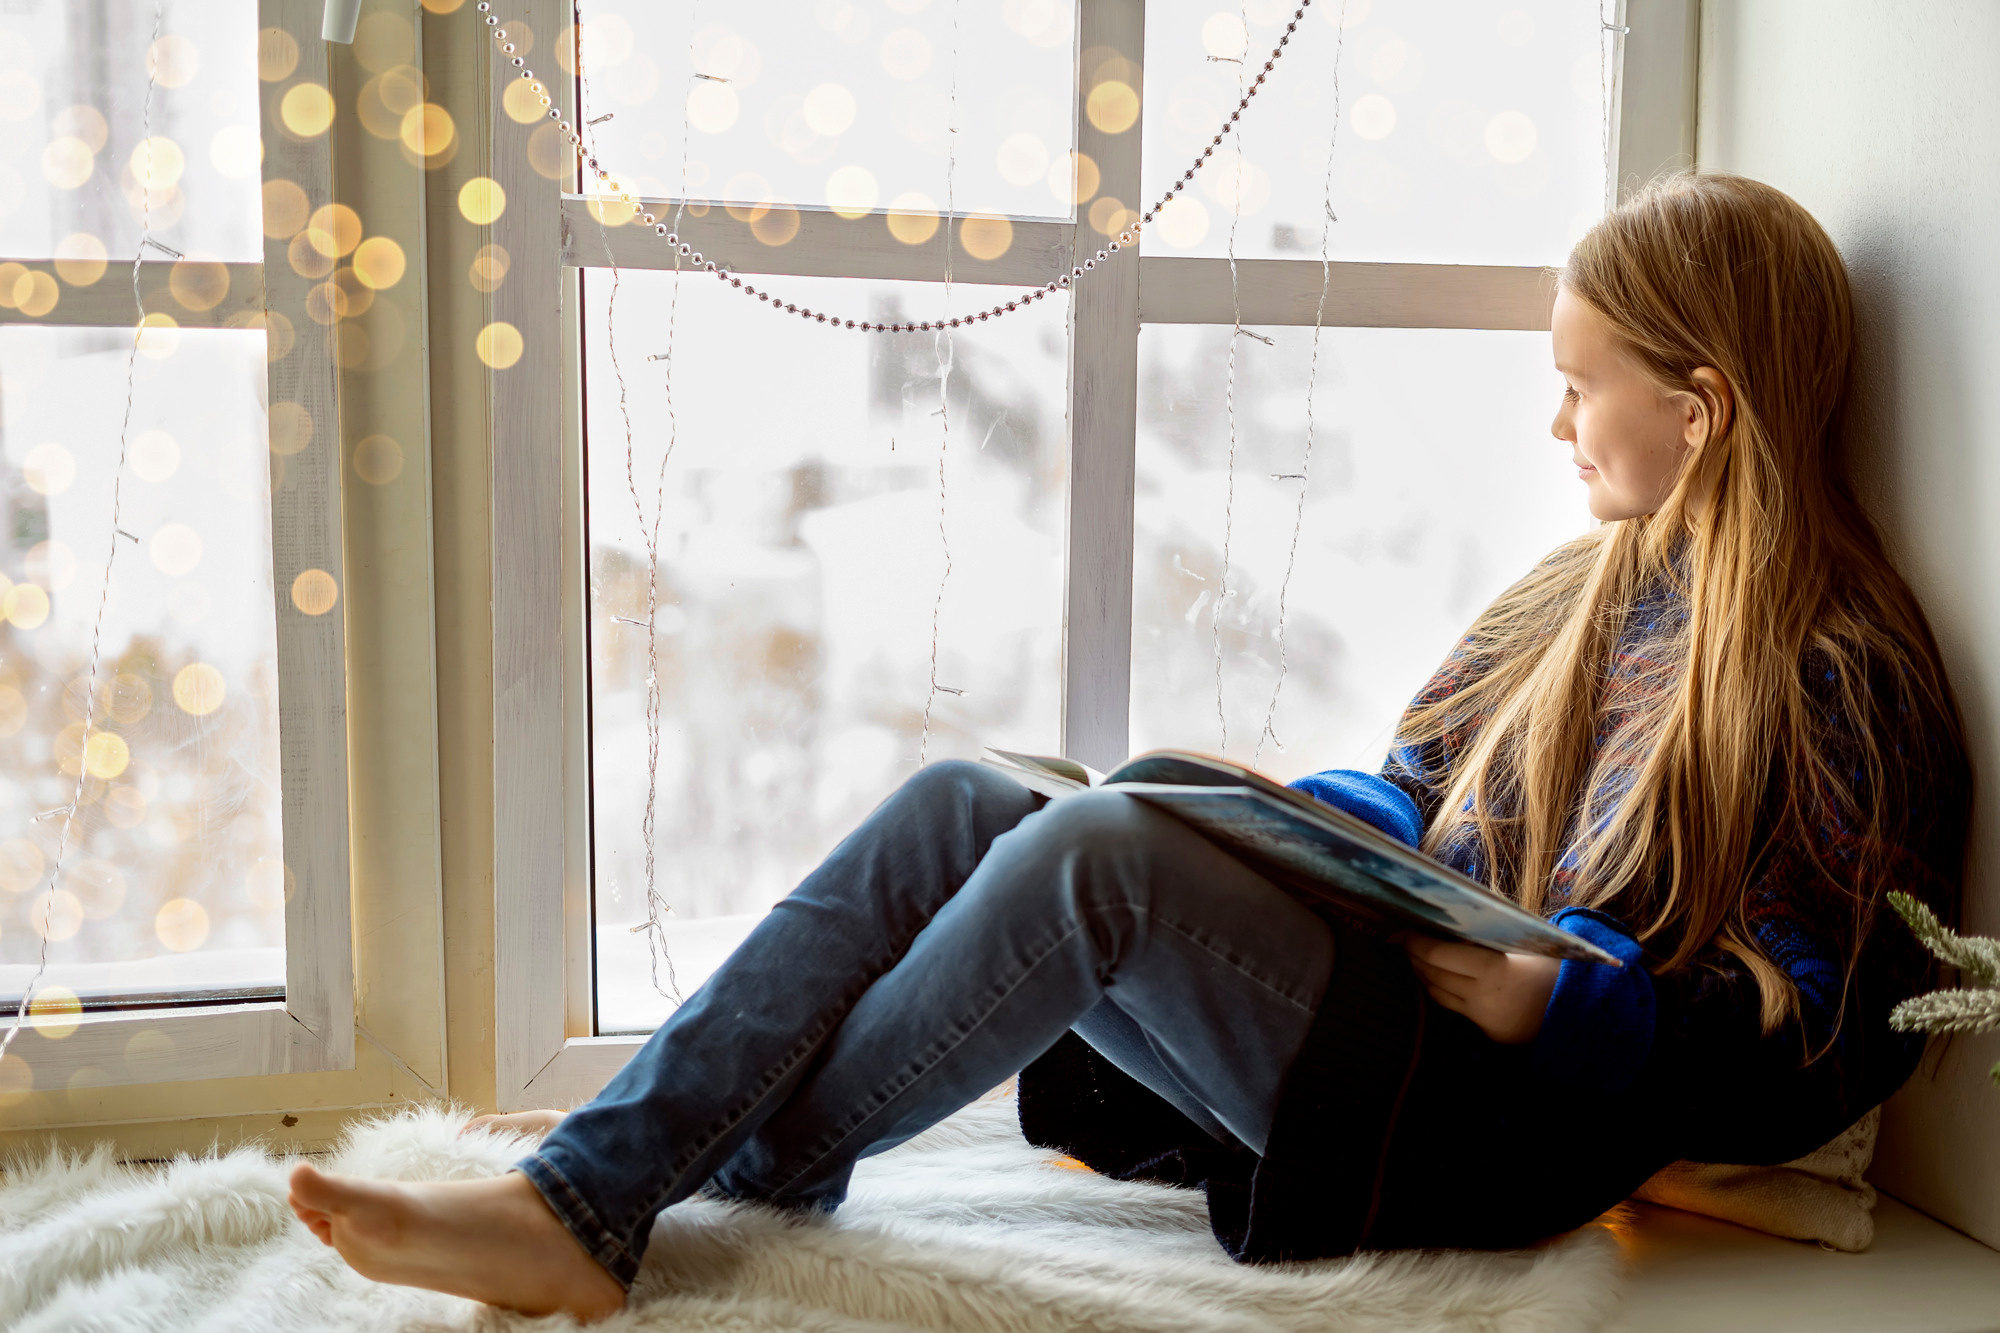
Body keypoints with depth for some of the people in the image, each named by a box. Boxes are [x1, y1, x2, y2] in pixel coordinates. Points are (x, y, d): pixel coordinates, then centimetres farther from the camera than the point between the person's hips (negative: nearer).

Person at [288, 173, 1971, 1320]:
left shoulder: (1842, 688, -8)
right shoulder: (1599, 590, 18)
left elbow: (1815, 1052, -12)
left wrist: (1549, 1002, -20)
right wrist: (1236, 827, 5)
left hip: (1505, 1117, -8)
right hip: (1382, 997, 9)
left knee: (1098, 853, -30)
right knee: (952, 806, -8)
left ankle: (747, 1175, -6)